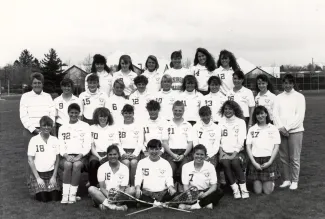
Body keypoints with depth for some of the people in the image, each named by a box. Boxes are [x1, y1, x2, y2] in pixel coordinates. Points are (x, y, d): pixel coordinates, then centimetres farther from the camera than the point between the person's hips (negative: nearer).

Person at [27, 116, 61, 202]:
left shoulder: (55, 140, -1)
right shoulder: (34, 140, -9)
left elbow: (57, 159, 3)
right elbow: (30, 160, -7)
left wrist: (54, 176, -4)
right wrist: (38, 178, -10)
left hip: (52, 172, 2)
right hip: (38, 173, -2)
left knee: (56, 198, -8)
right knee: (43, 199, -12)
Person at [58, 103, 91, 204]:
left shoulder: (85, 126, 12)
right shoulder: (62, 128, 18)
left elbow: (87, 144, 2)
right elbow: (61, 145, 8)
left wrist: (80, 156, -14)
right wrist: (66, 155, -12)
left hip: (80, 155, -1)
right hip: (66, 156, 1)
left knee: (77, 165, -33)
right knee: (68, 164, -32)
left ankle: (73, 194, -26)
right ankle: (65, 194, -30)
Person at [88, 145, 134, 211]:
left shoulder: (124, 168, 0)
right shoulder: (102, 168, 1)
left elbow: (122, 188, -5)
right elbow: (102, 187, -7)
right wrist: (108, 195, -28)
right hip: (105, 194, 0)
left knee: (132, 189, -26)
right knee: (91, 189, -26)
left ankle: (105, 204, -33)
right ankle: (116, 206, -39)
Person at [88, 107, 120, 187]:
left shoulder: (113, 129, 12)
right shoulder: (92, 128, 10)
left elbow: (115, 147, 4)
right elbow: (91, 146, 4)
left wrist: (105, 157, -13)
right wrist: (98, 157, -13)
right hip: (96, 154, 0)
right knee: (93, 163, -34)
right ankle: (92, 186, -19)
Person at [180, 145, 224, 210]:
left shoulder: (210, 167, -2)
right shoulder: (186, 167, -2)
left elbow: (214, 186, -6)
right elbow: (185, 186, -4)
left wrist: (205, 194, -26)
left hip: (205, 193, 1)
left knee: (219, 192, -28)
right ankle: (206, 203, -30)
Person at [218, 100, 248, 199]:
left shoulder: (240, 122, 5)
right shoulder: (221, 122, 12)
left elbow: (241, 140, -2)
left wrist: (235, 153, -13)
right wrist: (221, 151, -6)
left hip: (237, 151, -1)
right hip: (225, 151, 2)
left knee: (235, 162, -30)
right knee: (225, 163, -27)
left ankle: (243, 189, -19)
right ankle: (235, 189, -16)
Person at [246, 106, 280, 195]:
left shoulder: (273, 129, 5)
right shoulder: (252, 130, 7)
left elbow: (276, 147, 0)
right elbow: (248, 147, 3)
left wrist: (269, 162, -10)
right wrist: (254, 162, -8)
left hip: (269, 160, -1)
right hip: (255, 161, 1)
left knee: (268, 191, -3)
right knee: (257, 191, -1)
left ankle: (271, 182, 27)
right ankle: (257, 181, 29)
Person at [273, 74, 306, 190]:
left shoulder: (299, 97, 1)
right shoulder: (278, 97, 10)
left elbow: (300, 116, -6)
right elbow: (275, 114, 3)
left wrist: (287, 127, -12)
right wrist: (280, 128, -11)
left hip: (295, 130, -3)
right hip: (281, 131, 3)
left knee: (294, 157, -1)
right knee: (283, 157, 7)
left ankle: (294, 181, 9)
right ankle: (286, 179, 18)